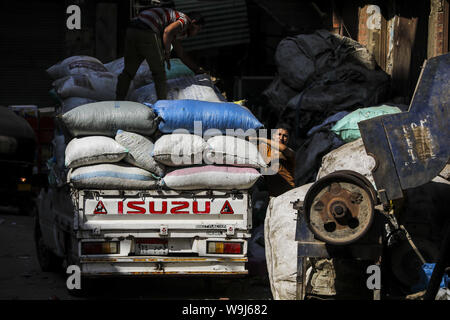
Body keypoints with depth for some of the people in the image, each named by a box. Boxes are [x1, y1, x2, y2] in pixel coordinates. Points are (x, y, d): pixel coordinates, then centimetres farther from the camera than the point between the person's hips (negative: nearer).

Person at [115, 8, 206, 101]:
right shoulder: (185, 20, 7)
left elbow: (181, 54, 42)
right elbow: (167, 31, -14)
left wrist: (197, 69, 48)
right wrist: (167, 53, -3)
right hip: (147, 33, -9)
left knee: (128, 72, 12)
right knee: (159, 72, 4)